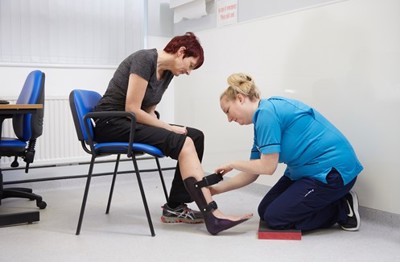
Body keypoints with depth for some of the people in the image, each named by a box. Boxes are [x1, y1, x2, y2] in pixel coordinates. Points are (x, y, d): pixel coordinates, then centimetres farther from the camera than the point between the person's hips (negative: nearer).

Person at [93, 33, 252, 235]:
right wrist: (169, 128, -14)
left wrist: (169, 129, -7)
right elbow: (132, 109, -21)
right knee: (182, 142, -25)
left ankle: (175, 207, -5)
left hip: (132, 123, 9)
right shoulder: (145, 59, -17)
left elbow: (148, 111, 12)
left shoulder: (167, 73, 10)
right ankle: (213, 216, -27)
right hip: (112, 124, -9)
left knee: (195, 136, -4)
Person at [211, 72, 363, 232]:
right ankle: (330, 199, 13)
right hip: (308, 171, 10)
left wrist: (233, 164, -6)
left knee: (274, 218, -7)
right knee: (264, 211, 8)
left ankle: (342, 209, 2)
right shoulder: (262, 118, 11)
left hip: (333, 170, -10)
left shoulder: (267, 112, -18)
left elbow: (267, 167, -21)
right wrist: (215, 190, 8)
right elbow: (251, 174, 13)